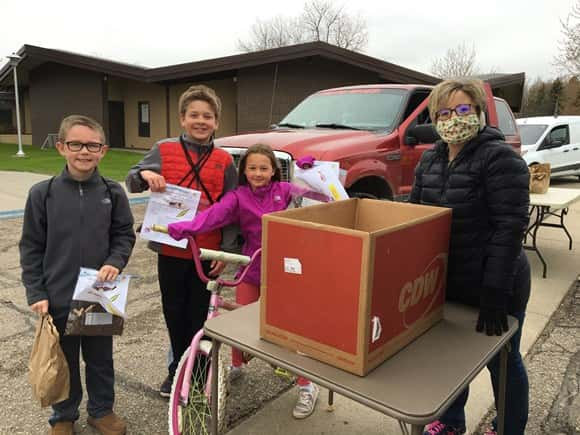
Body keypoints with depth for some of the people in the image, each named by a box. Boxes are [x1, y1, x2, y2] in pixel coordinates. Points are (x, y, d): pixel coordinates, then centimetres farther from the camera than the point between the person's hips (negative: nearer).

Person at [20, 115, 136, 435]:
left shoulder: (113, 193, -5)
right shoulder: (42, 193, -7)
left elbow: (125, 235, 3)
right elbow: (31, 248, -2)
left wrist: (115, 262, -15)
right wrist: (36, 294, -6)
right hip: (57, 298, 0)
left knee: (100, 358, 17)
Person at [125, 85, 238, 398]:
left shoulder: (224, 161, -1)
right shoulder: (164, 150, -1)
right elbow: (131, 183, 5)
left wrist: (226, 250, -4)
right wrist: (144, 174, -19)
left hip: (207, 252, -1)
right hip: (171, 249, 1)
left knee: (200, 313, 9)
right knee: (174, 312, 13)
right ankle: (178, 368, 34)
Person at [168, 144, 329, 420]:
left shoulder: (284, 191, -3)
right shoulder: (238, 197, -4)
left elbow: (312, 200, -15)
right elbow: (213, 215, -19)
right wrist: (178, 228, -34)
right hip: (251, 268, 2)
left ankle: (307, 387, 17)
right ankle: (235, 366, 42)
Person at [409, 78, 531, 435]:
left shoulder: (500, 158, -16)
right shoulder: (429, 160, 5)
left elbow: (510, 226, -21)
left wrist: (495, 291, -23)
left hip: (493, 287, -6)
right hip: (445, 283, 6)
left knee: (502, 361, 14)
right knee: (449, 352, 20)